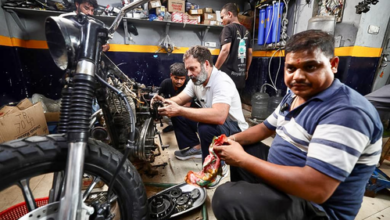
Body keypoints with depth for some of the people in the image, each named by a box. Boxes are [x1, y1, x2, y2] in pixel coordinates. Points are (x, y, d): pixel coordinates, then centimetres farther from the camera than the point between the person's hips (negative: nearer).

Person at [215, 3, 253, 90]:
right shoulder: (246, 31, 14)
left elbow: (225, 50, -20)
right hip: (240, 76, 7)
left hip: (228, 75, -7)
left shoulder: (228, 28, -7)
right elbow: (250, 53, 16)